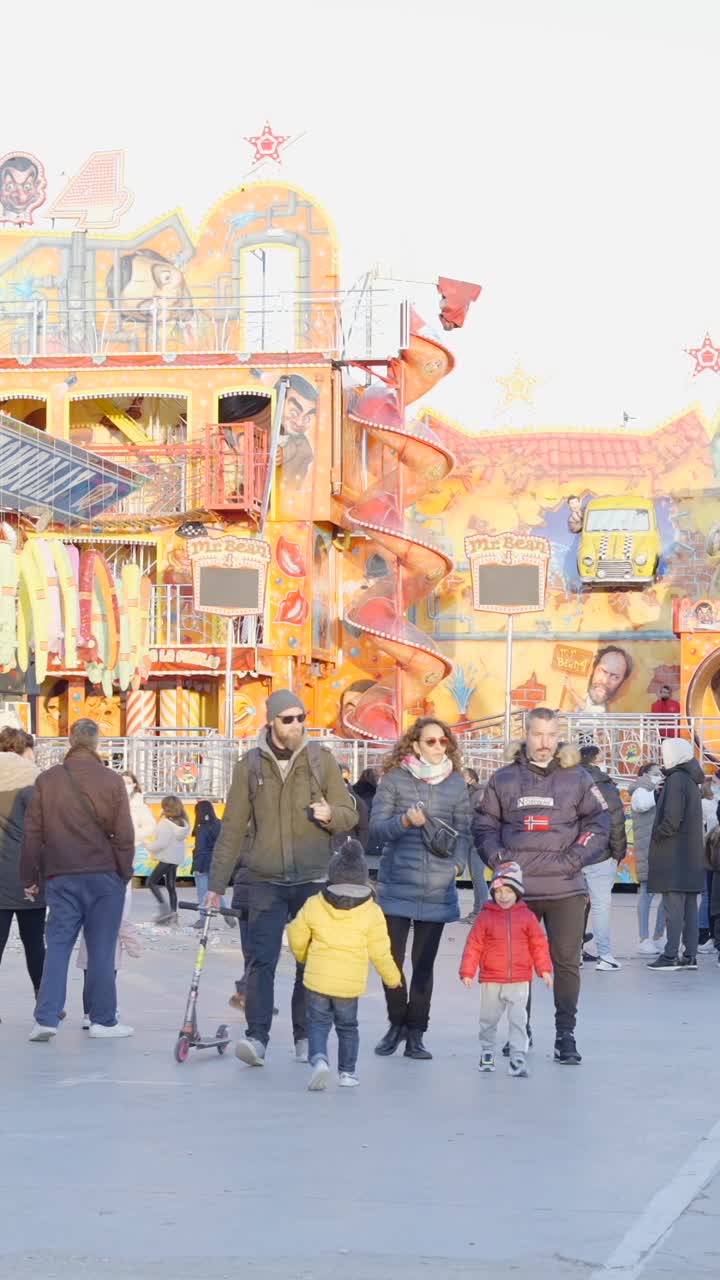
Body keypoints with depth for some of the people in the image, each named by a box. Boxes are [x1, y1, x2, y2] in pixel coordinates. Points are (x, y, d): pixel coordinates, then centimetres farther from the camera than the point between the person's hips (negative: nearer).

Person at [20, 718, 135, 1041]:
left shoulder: (47, 780, 3)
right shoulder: (111, 781, -4)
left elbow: (32, 832, 4)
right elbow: (124, 834, -4)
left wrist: (30, 877, 11)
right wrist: (124, 874, 7)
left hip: (60, 878, 2)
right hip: (103, 876, -2)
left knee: (57, 945, 5)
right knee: (101, 949, 4)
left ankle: (46, 1018, -6)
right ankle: (103, 1020, 7)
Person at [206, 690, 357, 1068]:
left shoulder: (320, 759, 3)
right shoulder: (250, 765, 3)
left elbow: (350, 814, 7)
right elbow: (233, 828, 6)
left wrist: (330, 814, -18)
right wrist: (216, 884, 5)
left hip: (313, 879, 1)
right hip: (266, 881, -1)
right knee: (262, 959, -9)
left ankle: (305, 1037, 15)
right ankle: (256, 1037, -11)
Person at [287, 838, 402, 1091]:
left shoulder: (313, 906, -3)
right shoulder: (372, 912, -4)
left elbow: (297, 939, 7)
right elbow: (380, 952, 0)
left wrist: (302, 957, 30)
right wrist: (392, 977, 17)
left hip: (317, 978, -1)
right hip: (351, 983, 1)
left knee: (318, 1023, 7)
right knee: (347, 1026, 17)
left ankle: (319, 1058, -18)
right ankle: (347, 1071, 18)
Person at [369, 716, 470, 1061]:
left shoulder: (456, 783, 8)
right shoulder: (394, 780, 2)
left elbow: (463, 831, 12)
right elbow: (376, 826, -2)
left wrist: (458, 863, -3)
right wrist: (405, 821, -19)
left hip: (437, 888, 1)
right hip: (396, 886, -1)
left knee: (424, 964, 2)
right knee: (392, 959, 0)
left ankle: (415, 1033, 10)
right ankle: (396, 1024, 20)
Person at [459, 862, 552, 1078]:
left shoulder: (527, 917, 1)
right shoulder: (485, 917, -2)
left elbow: (539, 945, 5)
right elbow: (474, 946, -1)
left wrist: (545, 970, 2)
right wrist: (467, 972, -6)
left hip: (519, 981, -1)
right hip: (491, 981, 1)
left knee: (518, 1020, -4)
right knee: (488, 1020, 12)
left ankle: (518, 1058, -3)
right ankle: (487, 1054, 28)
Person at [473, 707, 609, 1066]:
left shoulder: (576, 778, 4)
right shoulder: (504, 779, 7)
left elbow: (599, 822, 5)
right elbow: (484, 824, 12)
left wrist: (576, 857, -6)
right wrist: (498, 858, -3)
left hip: (566, 889, -1)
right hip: (517, 889, 1)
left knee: (566, 962, -1)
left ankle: (565, 1035, 6)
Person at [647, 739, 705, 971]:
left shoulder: (676, 780, -13)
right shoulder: (691, 780, 14)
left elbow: (671, 820, -20)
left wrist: (656, 836, -5)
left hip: (674, 854, -9)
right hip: (692, 856, 9)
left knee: (673, 906, -8)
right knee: (689, 906, 9)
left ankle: (670, 955, -9)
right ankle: (690, 955, 11)